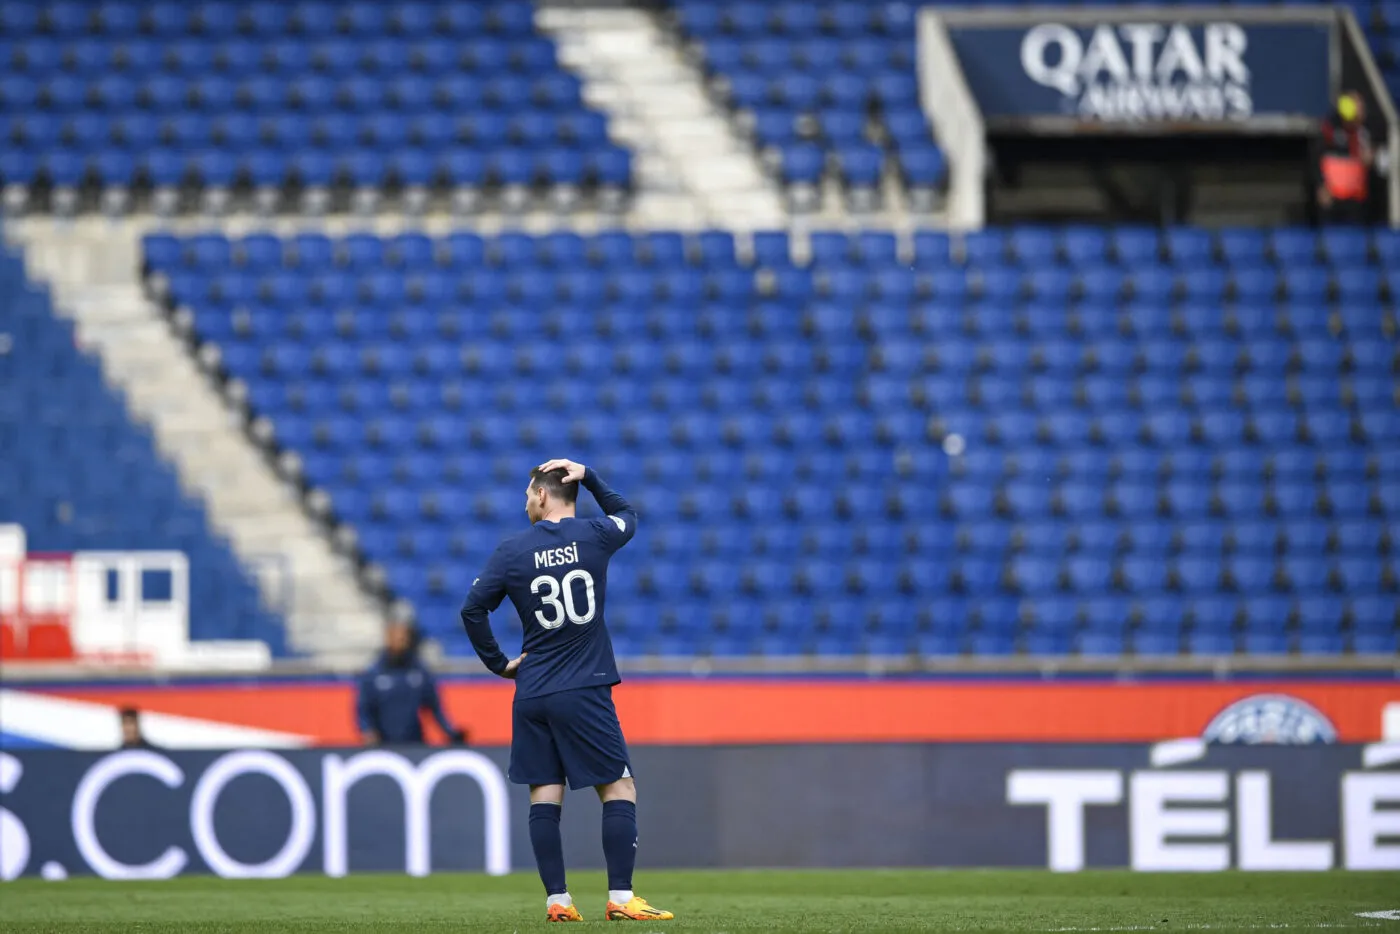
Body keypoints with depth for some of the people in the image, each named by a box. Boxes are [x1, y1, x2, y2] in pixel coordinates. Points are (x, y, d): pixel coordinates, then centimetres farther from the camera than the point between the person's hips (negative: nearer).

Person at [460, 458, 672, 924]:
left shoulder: (512, 550, -1)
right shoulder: (594, 536, -1)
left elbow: (472, 610, -1)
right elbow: (626, 516, 22)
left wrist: (498, 663, 10)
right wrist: (589, 477, 17)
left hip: (531, 694, 2)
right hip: (584, 692, -2)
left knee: (544, 796, 5)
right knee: (619, 790, 1)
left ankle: (556, 900, 1)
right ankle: (621, 897, -8)